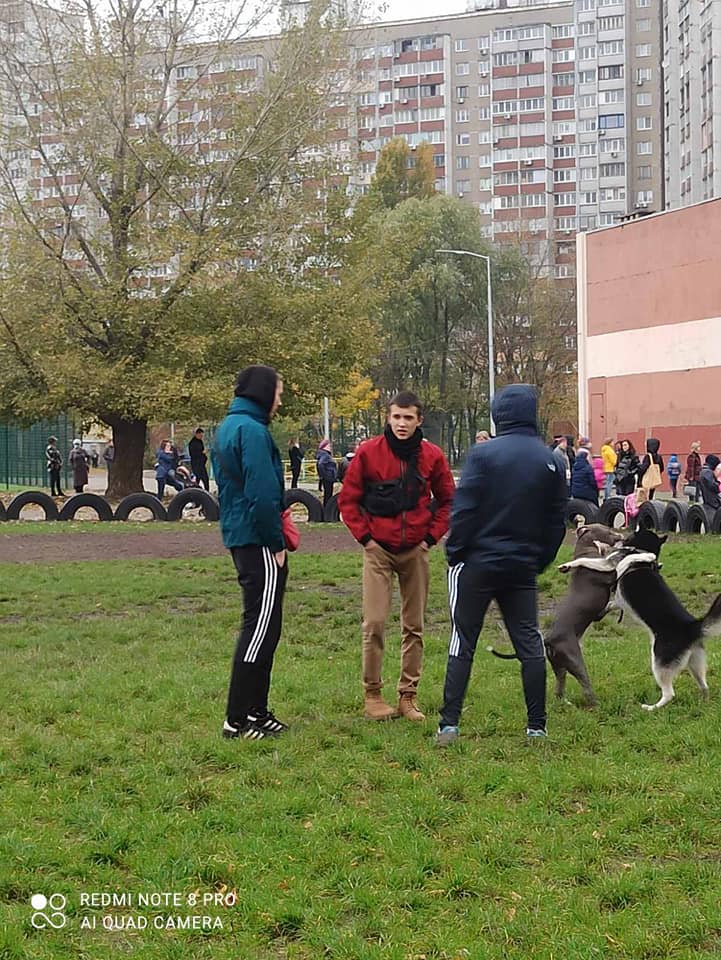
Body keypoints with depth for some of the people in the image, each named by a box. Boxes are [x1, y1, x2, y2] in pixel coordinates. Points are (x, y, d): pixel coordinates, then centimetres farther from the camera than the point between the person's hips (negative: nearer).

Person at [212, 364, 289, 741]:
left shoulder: (227, 427, 16)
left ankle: (256, 711, 21)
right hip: (258, 541, -10)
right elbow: (262, 493, -21)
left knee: (260, 625, 15)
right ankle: (238, 720, -4)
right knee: (261, 627, -6)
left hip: (239, 537, 10)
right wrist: (277, 544, -13)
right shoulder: (252, 430, -15)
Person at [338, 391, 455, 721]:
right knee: (374, 623, -7)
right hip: (378, 549, -2)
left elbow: (448, 500, 11)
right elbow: (348, 499, 1)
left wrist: (432, 536, 1)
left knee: (414, 626, 7)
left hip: (416, 550, 2)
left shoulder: (432, 456, 0)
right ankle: (372, 694, 5)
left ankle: (408, 695, 15)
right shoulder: (368, 452, -6)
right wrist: (365, 537, -5)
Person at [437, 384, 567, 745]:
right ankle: (537, 725, 12)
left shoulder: (483, 454, -12)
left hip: (477, 565, -3)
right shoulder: (550, 461, 3)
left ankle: (449, 724, 2)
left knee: (463, 642, 4)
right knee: (529, 642, 10)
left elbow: (464, 510, -12)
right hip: (523, 567, 3)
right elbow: (557, 520, 8)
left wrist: (454, 553, -2)